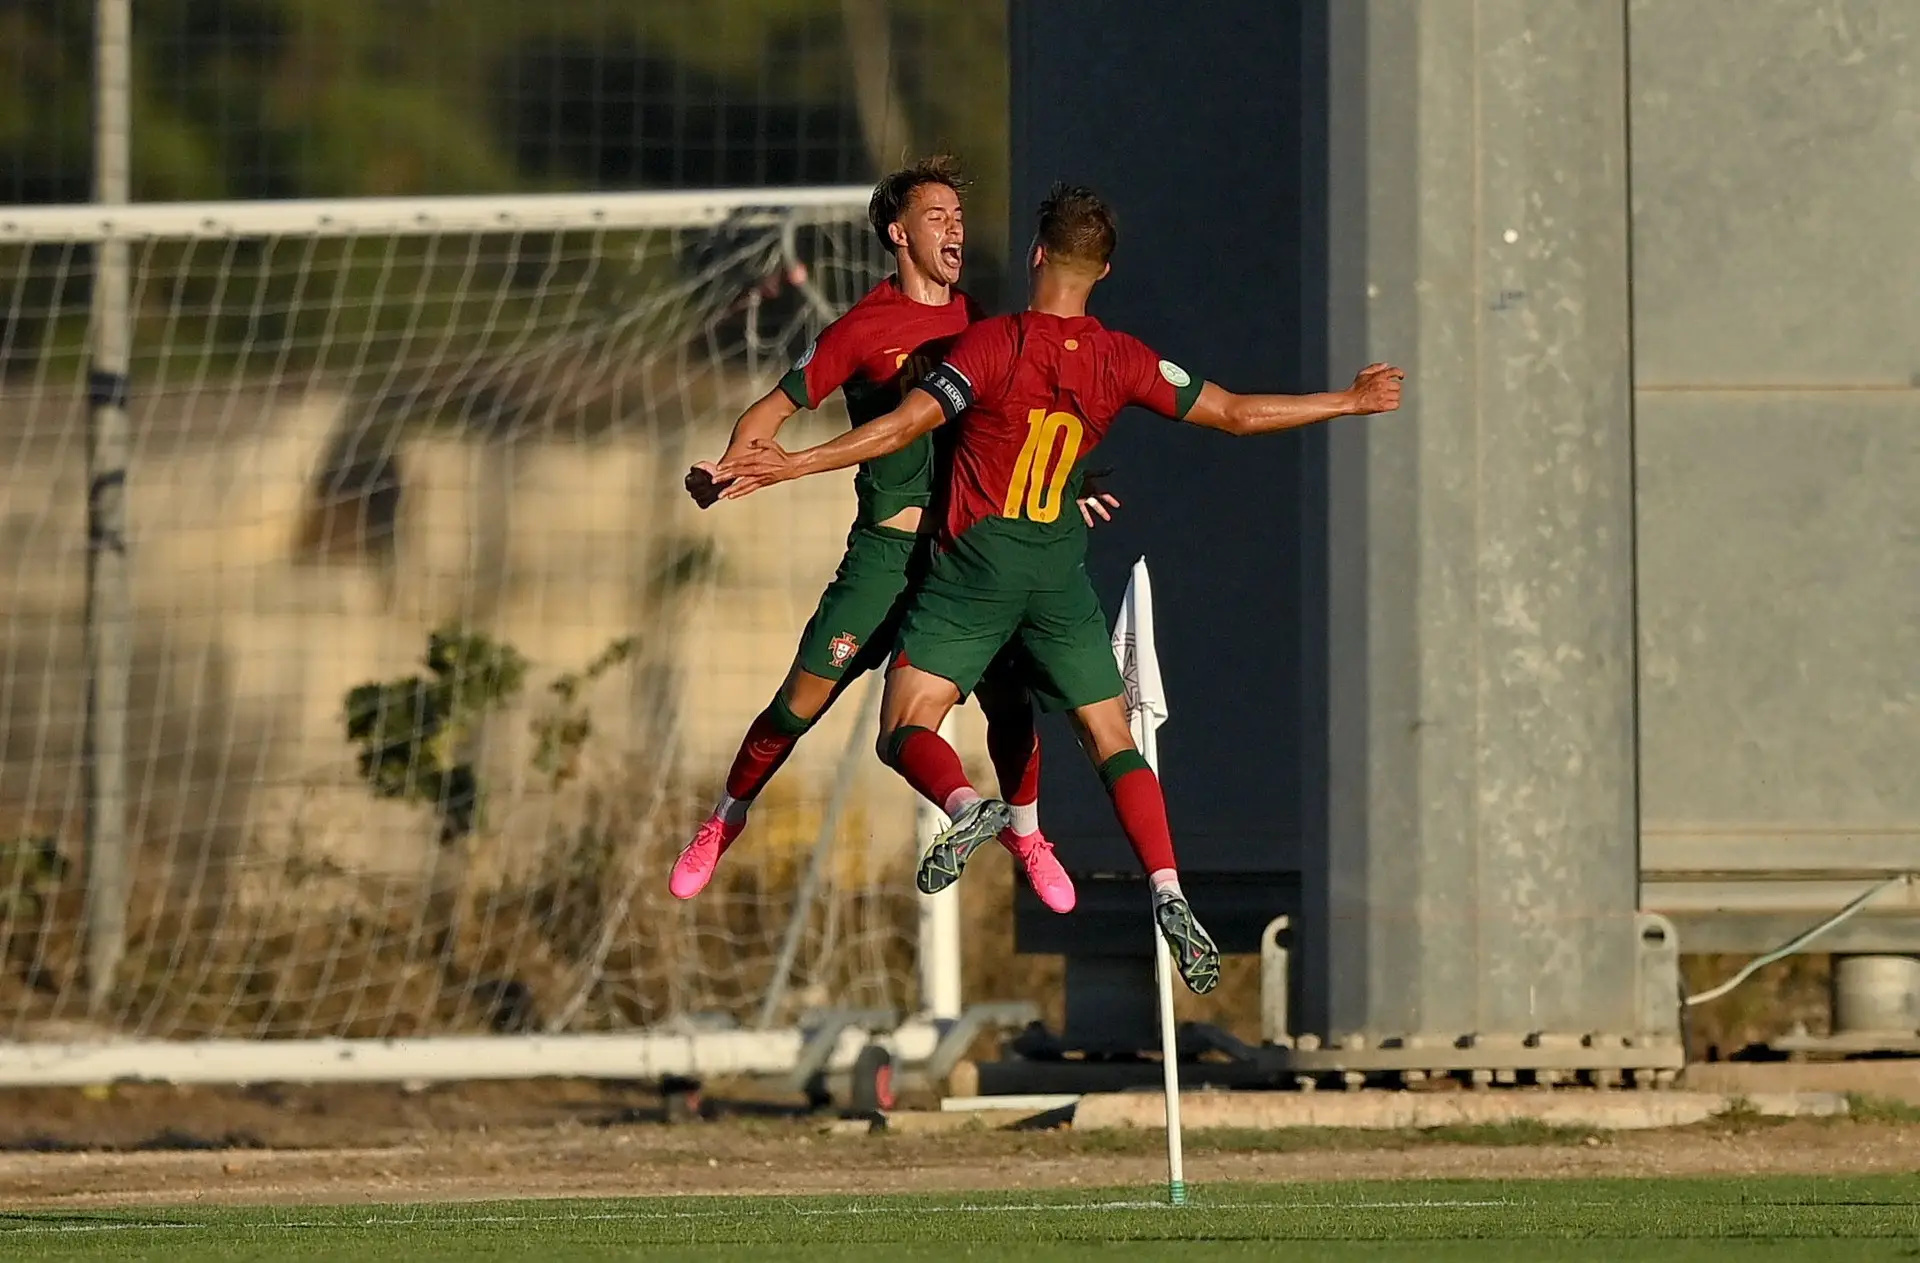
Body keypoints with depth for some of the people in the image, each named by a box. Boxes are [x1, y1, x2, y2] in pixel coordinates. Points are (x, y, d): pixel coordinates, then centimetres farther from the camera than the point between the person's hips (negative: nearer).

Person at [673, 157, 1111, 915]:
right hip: (887, 547, -3)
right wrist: (724, 471, -18)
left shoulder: (977, 321, 9)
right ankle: (725, 822, 14)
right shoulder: (864, 328, -4)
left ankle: (1023, 832, 23)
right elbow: (778, 407, -2)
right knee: (803, 700, -6)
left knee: (1008, 701, -3)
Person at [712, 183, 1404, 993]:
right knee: (1114, 744, 8)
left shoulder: (993, 343, -10)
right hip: (1060, 569, 3)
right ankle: (1169, 895, -11)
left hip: (976, 562, -3)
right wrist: (1349, 403, 20)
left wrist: (791, 466, -10)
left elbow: (903, 426, -14)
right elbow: (1236, 415, 7)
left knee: (906, 732, -1)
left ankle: (966, 805, -34)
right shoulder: (1122, 361, 1)